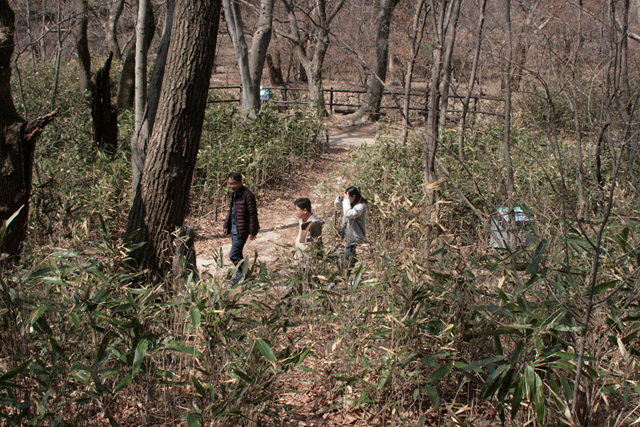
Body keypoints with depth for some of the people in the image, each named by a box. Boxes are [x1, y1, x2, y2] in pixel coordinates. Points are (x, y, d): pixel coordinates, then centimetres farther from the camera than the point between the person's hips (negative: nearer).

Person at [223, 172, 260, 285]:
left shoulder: (247, 195, -19)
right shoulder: (233, 193, 9)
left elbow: (253, 214, -17)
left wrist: (252, 232, -16)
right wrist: (226, 225, 18)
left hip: (242, 231, -9)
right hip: (233, 229, 9)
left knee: (233, 255, -9)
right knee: (237, 254, 17)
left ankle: (242, 276, 8)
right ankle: (240, 276, 29)